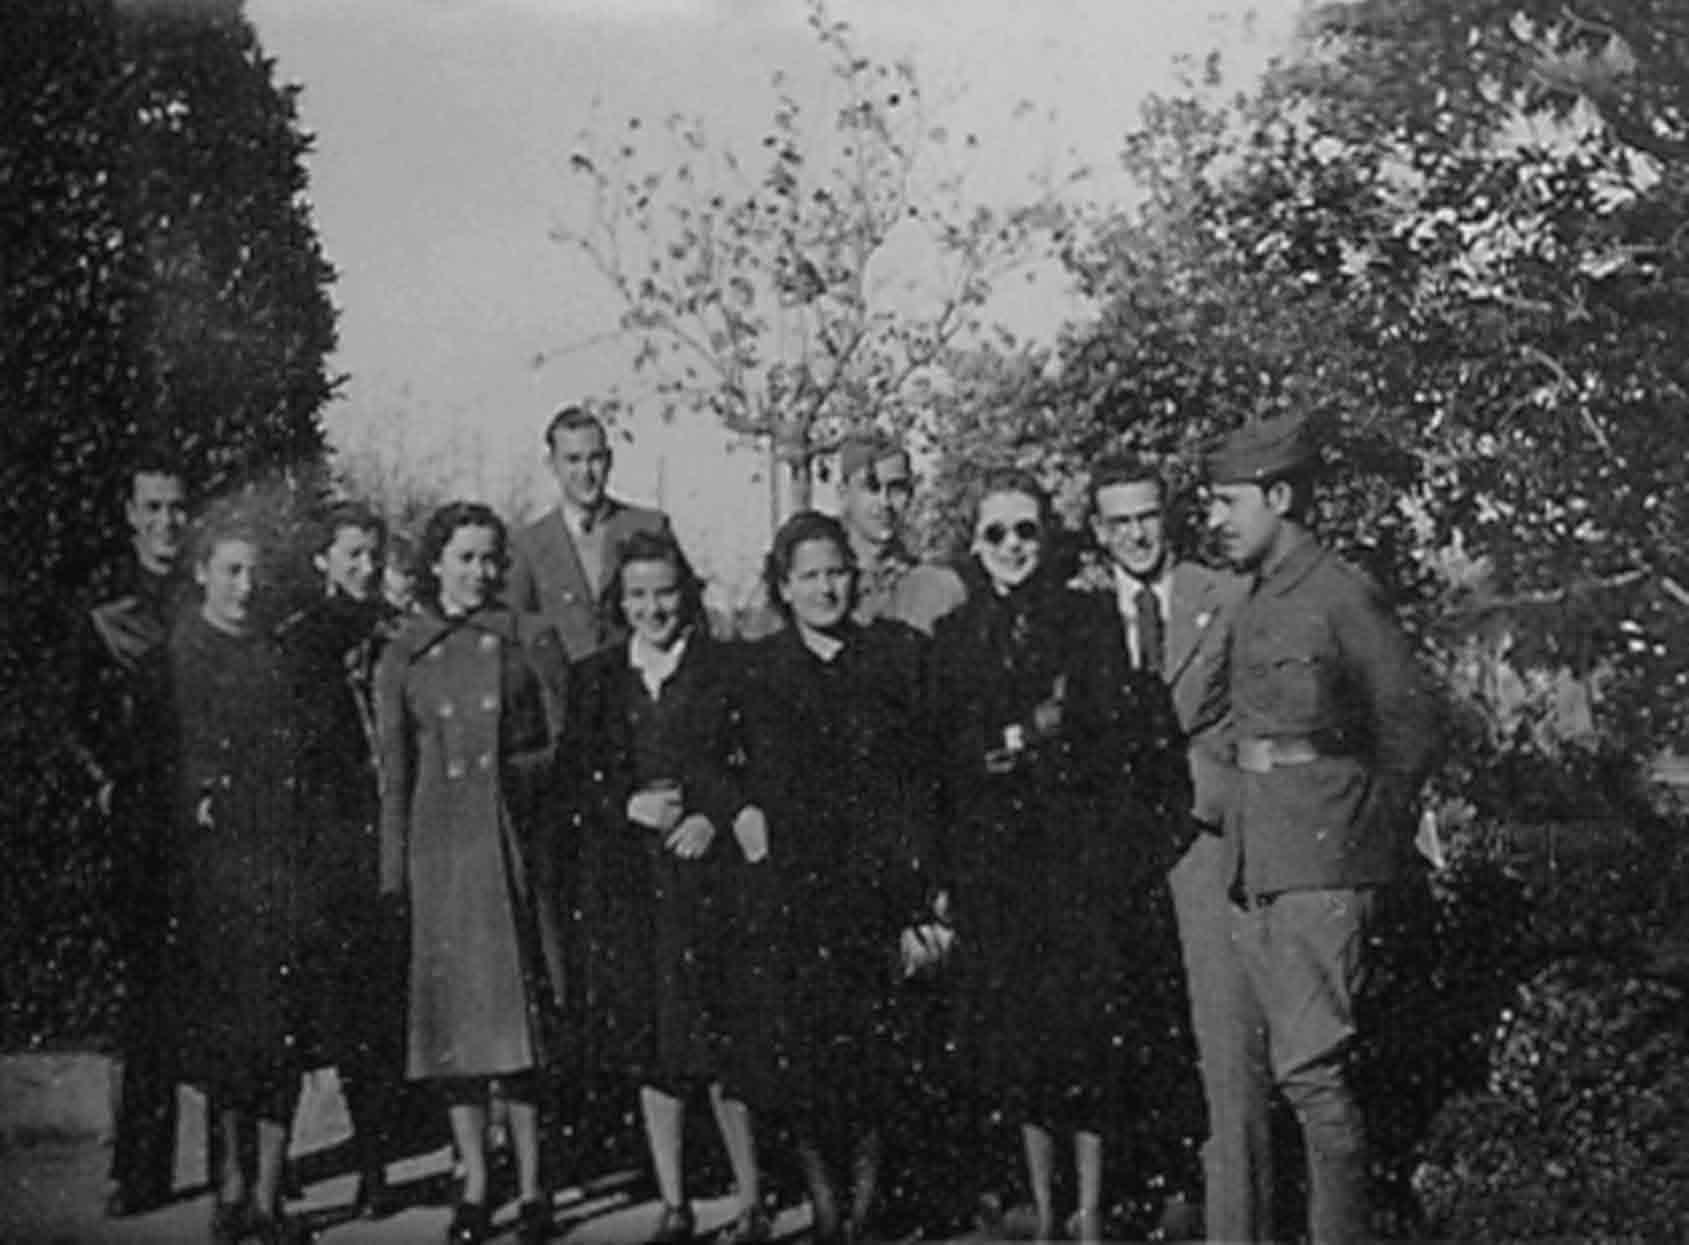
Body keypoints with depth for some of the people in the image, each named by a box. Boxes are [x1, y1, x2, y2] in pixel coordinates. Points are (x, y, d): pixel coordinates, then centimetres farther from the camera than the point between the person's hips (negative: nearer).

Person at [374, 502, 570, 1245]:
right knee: (453, 1014, 1)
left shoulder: (530, 641, 5)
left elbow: (564, 751, 7)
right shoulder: (402, 656, 9)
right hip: (441, 847, 1)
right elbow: (393, 772, 9)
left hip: (518, 845, -1)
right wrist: (395, 871, 4)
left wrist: (508, 769, -9)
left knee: (522, 1010, -2)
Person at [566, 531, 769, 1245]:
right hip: (625, 881, 3)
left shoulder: (724, 672, 3)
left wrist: (713, 817, -14)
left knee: (720, 1049, -4)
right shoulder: (593, 680, 10)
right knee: (649, 1050, 5)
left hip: (709, 872, -3)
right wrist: (631, 806, -10)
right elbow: (578, 778, 6)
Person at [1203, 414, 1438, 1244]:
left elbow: (1410, 722, -4)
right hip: (1254, 866, 8)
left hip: (1319, 871, -8)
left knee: (1312, 1071, -8)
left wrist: (1374, 827, 3)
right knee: (1244, 1072, 10)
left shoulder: (1342, 597, -9)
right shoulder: (1254, 601, 15)